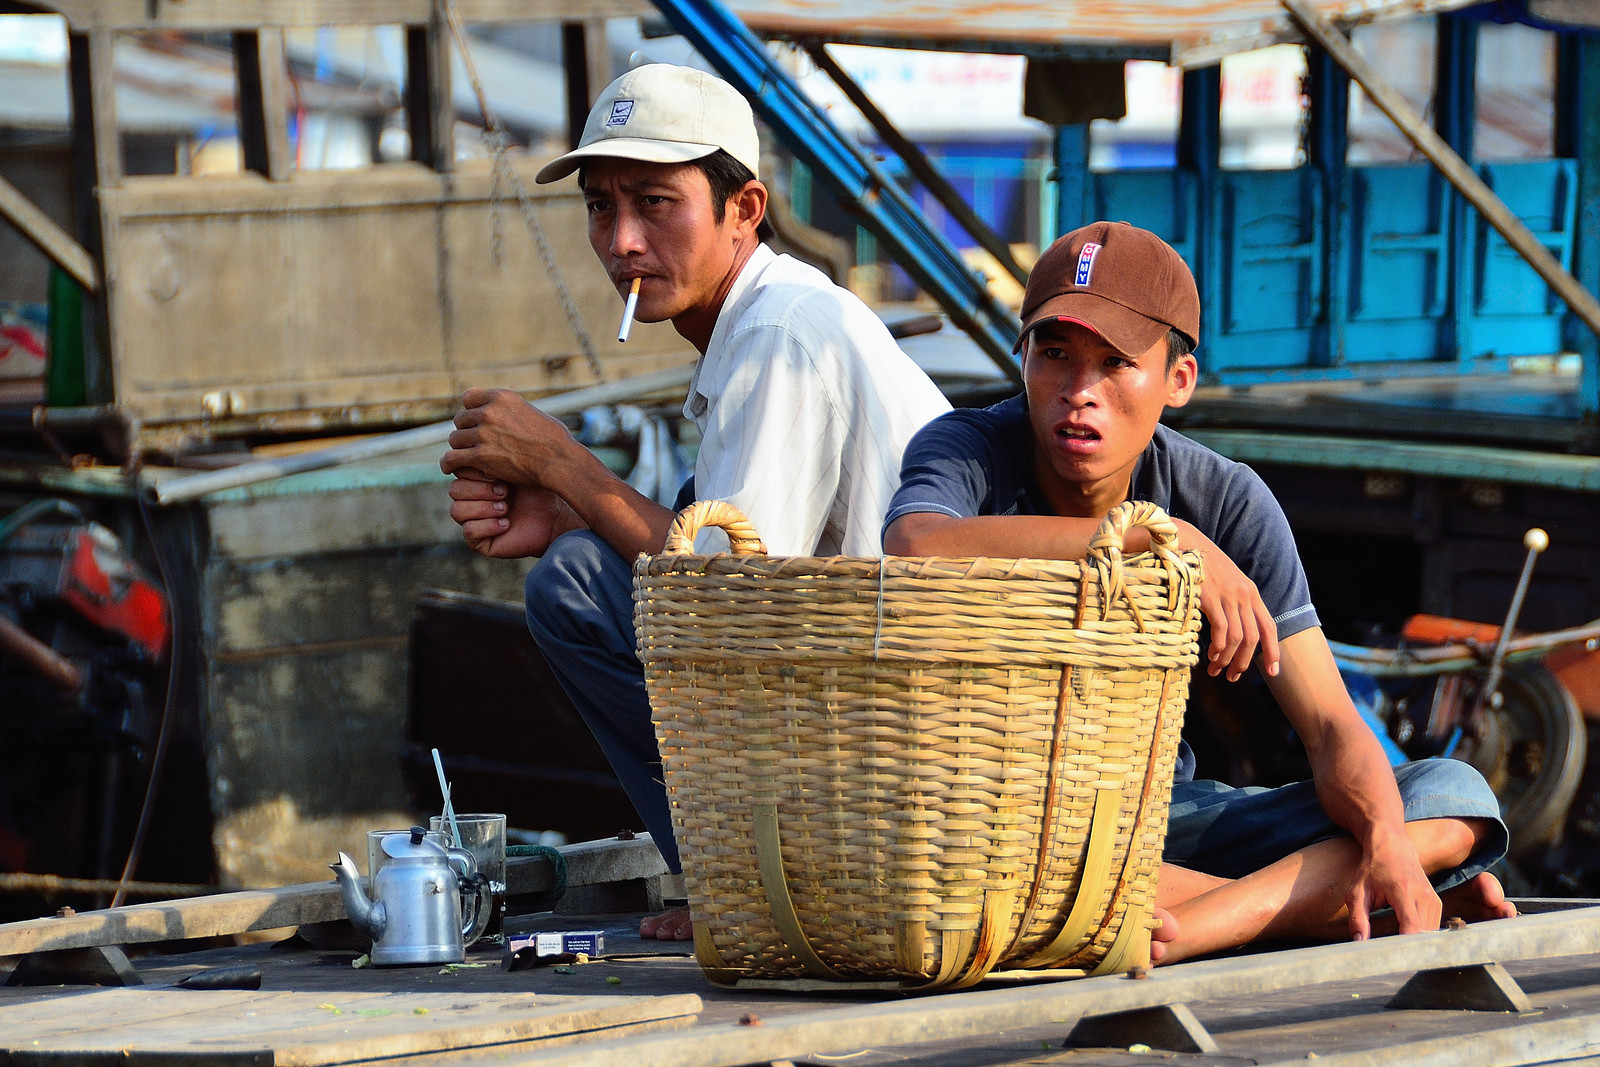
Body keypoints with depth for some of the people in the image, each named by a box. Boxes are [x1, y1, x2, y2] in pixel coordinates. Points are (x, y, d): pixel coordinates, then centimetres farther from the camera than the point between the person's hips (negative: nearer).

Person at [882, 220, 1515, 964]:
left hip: (1158, 814, 3)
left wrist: (1388, 846, -32)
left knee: (1458, 798, -15)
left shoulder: (1227, 503, -7)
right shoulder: (969, 452, -14)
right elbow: (916, 549, -41)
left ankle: (1190, 927, -38)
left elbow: (1331, 728, -10)